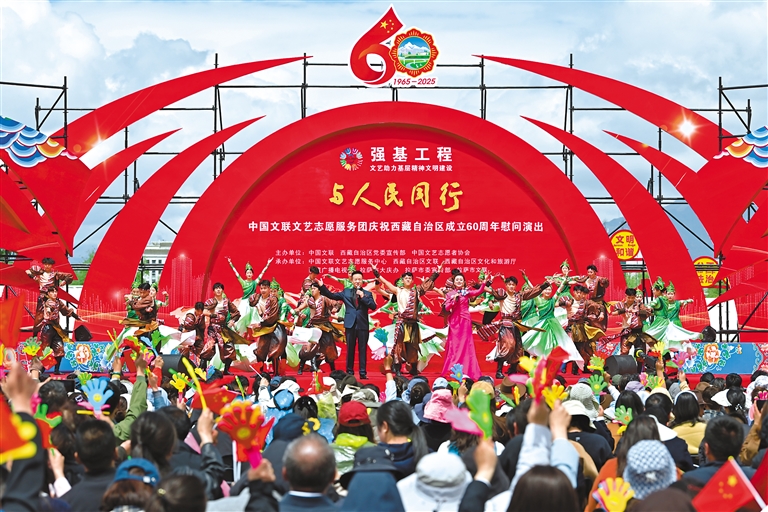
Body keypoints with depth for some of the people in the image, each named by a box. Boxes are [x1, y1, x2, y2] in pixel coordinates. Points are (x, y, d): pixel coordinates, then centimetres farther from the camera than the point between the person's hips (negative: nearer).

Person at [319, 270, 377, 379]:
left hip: (363, 325, -1)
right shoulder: (346, 292, 11)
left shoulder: (367, 294, 7)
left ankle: (363, 373, 2)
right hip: (350, 324, 1)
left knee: (362, 350, 1)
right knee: (350, 349, 5)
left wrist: (363, 297, -11)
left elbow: (373, 307, -4)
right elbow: (331, 295, 10)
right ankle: (349, 372, 10)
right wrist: (322, 286, 2)